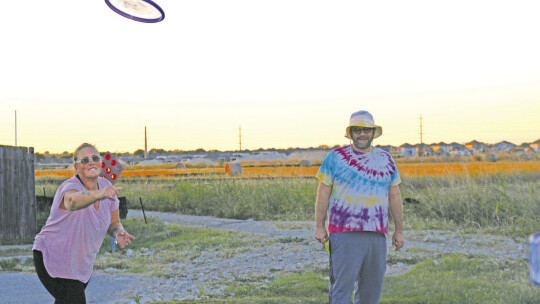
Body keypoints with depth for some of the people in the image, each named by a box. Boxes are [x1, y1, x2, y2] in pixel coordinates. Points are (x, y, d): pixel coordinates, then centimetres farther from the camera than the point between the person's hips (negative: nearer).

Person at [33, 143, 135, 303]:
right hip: (52, 258, -7)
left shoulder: (106, 186, -5)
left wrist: (118, 232, -18)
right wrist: (99, 194, -70)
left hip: (81, 263, 7)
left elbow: (114, 222, 6)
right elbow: (73, 201, -51)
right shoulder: (70, 187, -25)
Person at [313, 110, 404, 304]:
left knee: (373, 284, 8)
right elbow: (323, 193, 2)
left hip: (377, 233, 4)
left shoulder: (385, 159, 13)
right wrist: (319, 226, -3)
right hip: (345, 232, -4)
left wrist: (399, 230, 14)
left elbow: (394, 196, 16)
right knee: (343, 282, -10)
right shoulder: (335, 157, 3)